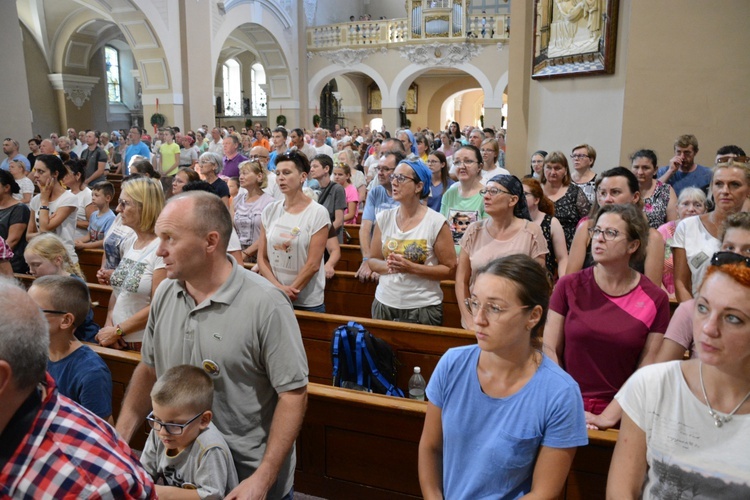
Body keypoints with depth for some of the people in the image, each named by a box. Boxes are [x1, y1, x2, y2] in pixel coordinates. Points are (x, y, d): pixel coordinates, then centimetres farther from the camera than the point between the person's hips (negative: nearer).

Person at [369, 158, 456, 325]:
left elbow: (450, 270, -9)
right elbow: (373, 260, 8)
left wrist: (411, 268, -18)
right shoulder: (384, 218, 1)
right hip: (384, 304, 4)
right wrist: (389, 266, -14)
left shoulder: (436, 222, -10)